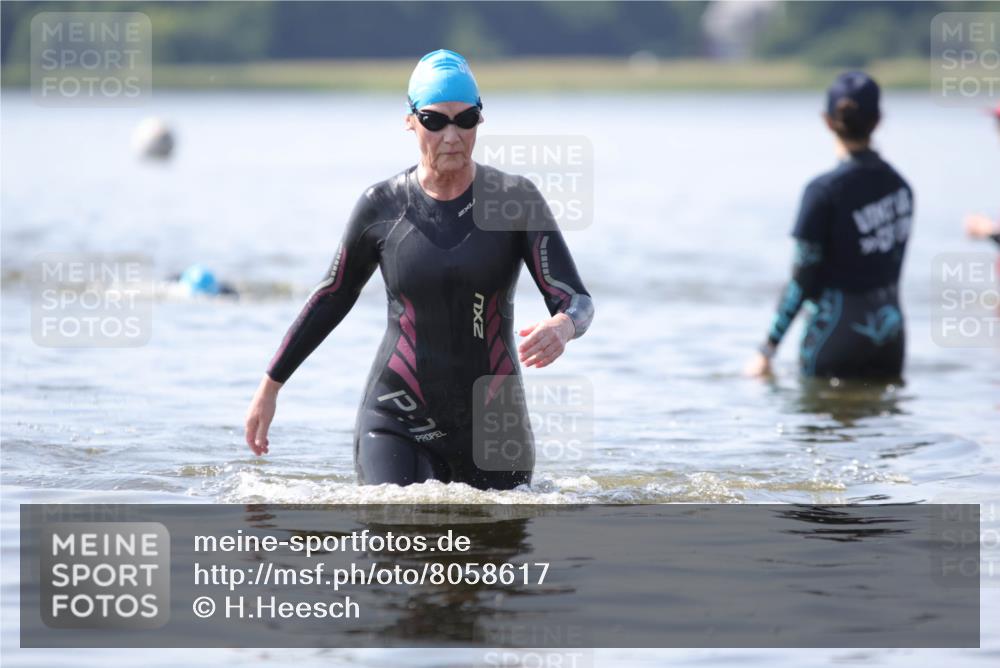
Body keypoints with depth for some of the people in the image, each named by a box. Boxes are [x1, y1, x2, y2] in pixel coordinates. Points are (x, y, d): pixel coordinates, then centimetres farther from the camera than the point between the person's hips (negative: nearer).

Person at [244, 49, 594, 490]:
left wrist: (562, 327, -35)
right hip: (397, 423, -1)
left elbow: (577, 300, -10)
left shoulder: (515, 201, -4)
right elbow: (333, 297, 14)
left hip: (494, 425, 1)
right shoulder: (382, 206, -1)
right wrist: (270, 385, 18)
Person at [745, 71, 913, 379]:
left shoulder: (825, 191, -15)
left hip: (837, 328, -6)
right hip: (890, 331, 6)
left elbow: (803, 278, -13)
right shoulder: (899, 185, 3)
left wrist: (767, 351, -7)